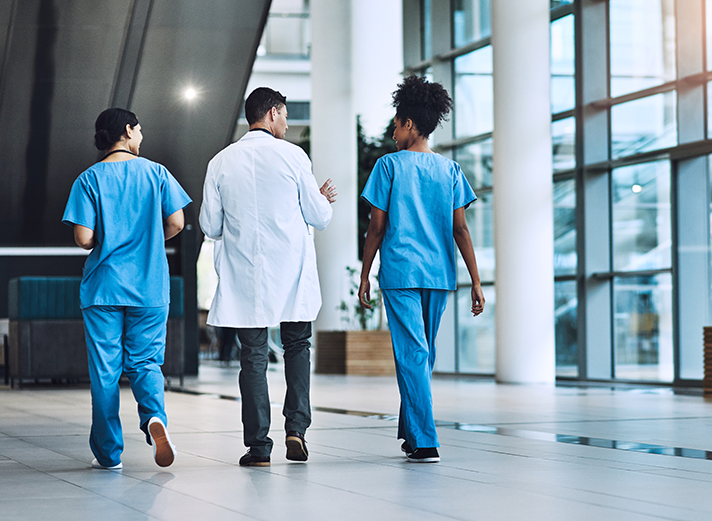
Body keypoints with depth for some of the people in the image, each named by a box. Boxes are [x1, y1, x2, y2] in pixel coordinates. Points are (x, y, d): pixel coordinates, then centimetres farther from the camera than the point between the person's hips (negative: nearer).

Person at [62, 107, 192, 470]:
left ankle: (109, 453, 8)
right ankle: (154, 416, -19)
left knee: (105, 370, 5)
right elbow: (176, 223, 0)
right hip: (150, 287, 1)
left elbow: (84, 238, -9)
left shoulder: (89, 179, -1)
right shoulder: (156, 172, 3)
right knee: (145, 362, 10)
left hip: (103, 287, -1)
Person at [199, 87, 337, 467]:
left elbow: (210, 226, 4)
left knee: (253, 356, 5)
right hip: (292, 273, -1)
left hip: (244, 275, 1)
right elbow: (319, 217, 0)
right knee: (297, 345, 16)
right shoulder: (292, 155, -4)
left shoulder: (221, 162, 1)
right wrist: (324, 199, 22)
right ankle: (296, 426, 3)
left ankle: (258, 446, 2)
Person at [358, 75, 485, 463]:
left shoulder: (389, 165, -1)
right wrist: (476, 282, 3)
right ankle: (411, 432, 26)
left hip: (400, 272, -4)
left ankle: (424, 443, -10)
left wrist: (364, 277, 5)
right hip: (439, 273, 4)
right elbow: (460, 229, 3)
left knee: (412, 355, -4)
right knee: (424, 355, 17)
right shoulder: (449, 169, 8)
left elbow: (377, 227, -3)